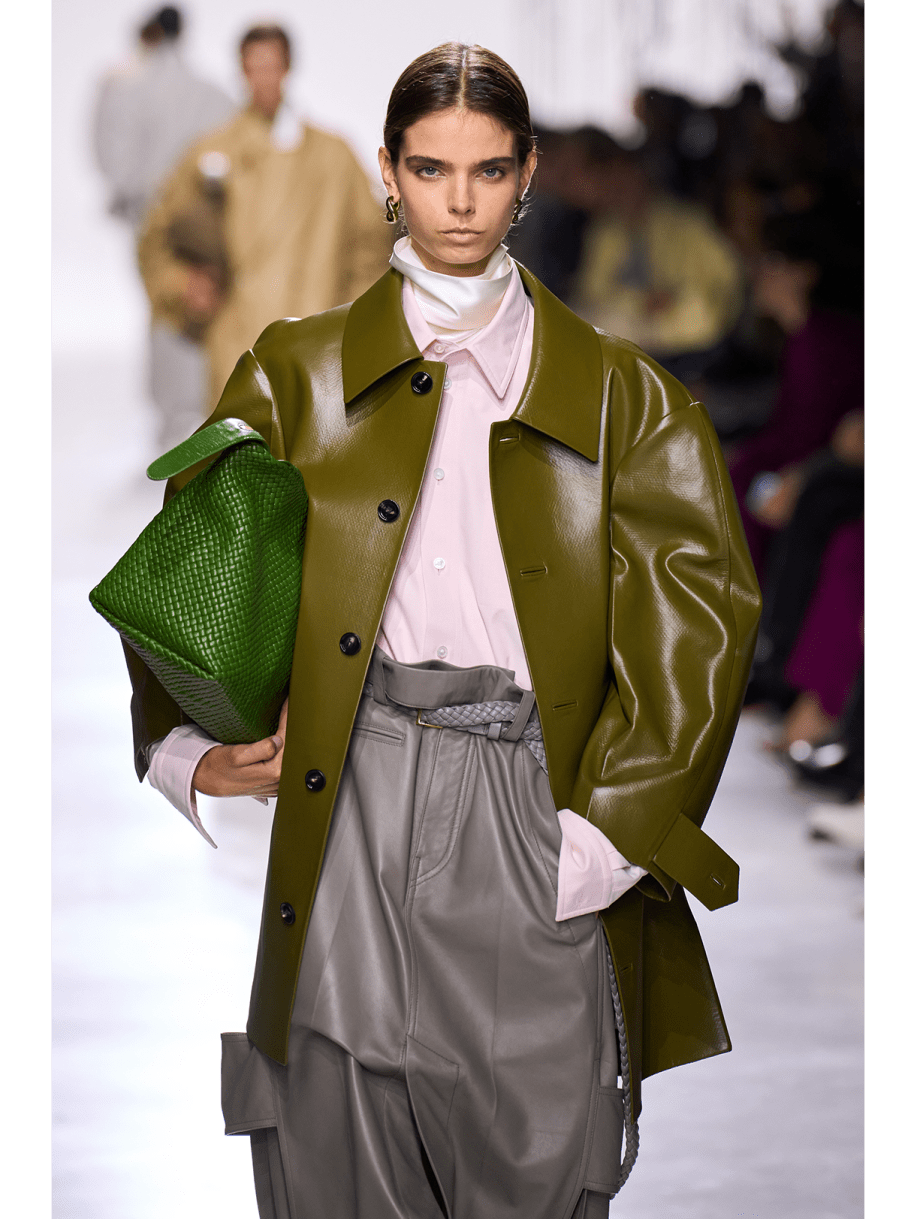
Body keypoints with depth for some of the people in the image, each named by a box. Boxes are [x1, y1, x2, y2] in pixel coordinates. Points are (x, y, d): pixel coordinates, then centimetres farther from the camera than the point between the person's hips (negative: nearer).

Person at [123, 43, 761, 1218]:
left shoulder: (613, 391, 13)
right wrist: (187, 751, -7)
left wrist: (612, 822, -7)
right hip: (349, 803, 0)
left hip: (534, 811, 0)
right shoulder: (298, 373, 14)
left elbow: (701, 606, 4)